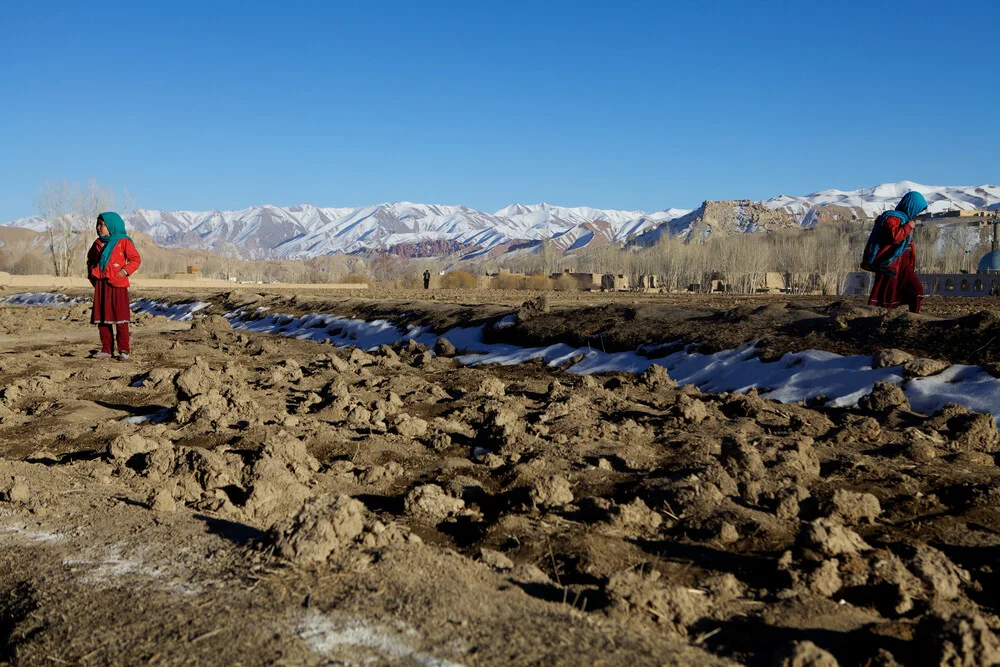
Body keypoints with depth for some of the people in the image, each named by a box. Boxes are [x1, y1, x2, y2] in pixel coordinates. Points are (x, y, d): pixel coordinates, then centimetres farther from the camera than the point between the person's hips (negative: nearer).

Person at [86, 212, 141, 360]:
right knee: (101, 319, 6)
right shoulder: (98, 243, 15)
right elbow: (90, 259, 30)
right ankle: (106, 350, 12)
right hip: (100, 285, 6)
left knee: (120, 318, -6)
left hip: (117, 284, -6)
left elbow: (136, 259, -5)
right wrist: (91, 273, 16)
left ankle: (124, 350, -2)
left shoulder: (123, 242, -2)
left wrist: (125, 271, -16)